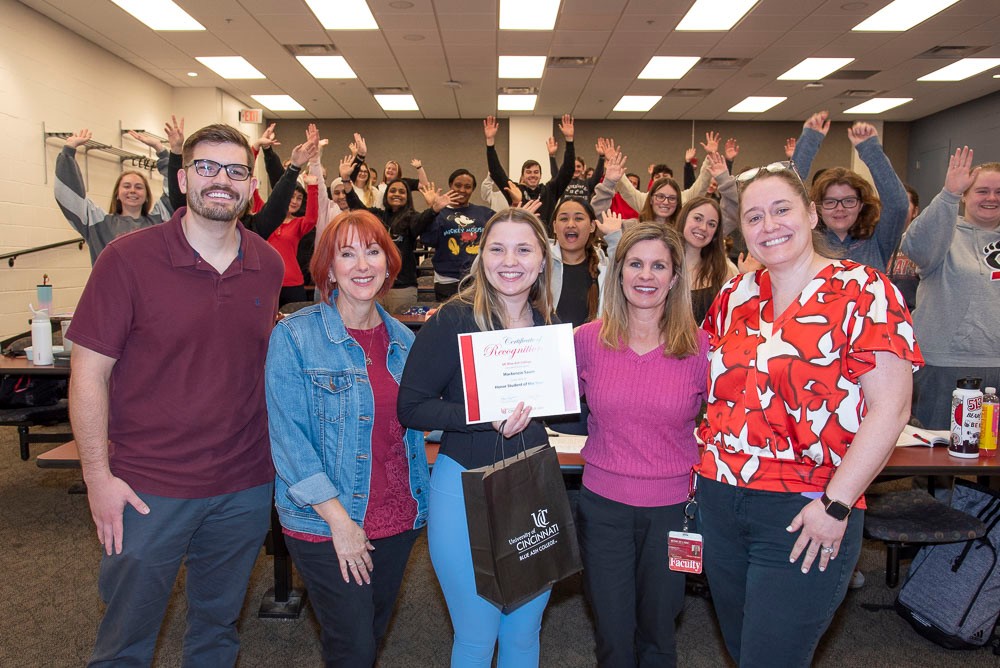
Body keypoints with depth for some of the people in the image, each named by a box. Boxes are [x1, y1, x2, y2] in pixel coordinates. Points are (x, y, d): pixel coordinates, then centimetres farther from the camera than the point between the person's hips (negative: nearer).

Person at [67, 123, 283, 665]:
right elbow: (90, 373, -8)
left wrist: (280, 451, 8)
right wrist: (98, 475, -10)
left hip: (245, 486, 3)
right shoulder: (129, 258, -11)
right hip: (147, 489, -3)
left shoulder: (268, 265, 1)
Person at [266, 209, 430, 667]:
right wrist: (339, 519, -16)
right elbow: (288, 437, -14)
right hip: (324, 524, -5)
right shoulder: (294, 336, -11)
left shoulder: (403, 339, 4)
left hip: (397, 519, 5)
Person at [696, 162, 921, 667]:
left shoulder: (863, 292, -9)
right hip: (718, 501, 6)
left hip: (805, 515, -5)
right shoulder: (735, 296, 6)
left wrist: (835, 506, -18)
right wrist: (705, 463, 6)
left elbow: (889, 409, -14)